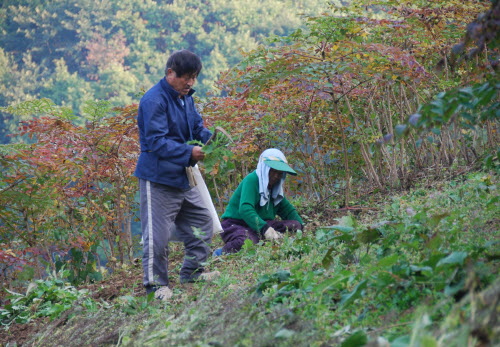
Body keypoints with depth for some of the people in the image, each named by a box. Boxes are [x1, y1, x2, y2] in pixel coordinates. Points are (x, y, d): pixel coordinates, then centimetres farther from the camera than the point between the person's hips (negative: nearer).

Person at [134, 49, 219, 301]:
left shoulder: (185, 99, 11)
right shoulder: (154, 101, -18)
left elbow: (197, 129, 17)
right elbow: (156, 142, -23)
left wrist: (211, 137, -6)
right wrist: (188, 153, -27)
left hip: (181, 177, 9)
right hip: (158, 178, -9)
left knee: (201, 221, 16)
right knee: (157, 233, -6)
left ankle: (191, 271, 27)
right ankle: (155, 284, 4)